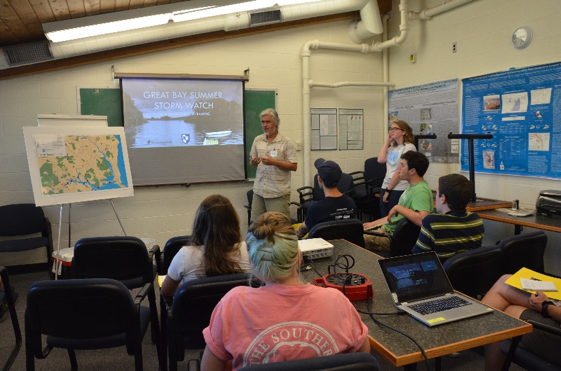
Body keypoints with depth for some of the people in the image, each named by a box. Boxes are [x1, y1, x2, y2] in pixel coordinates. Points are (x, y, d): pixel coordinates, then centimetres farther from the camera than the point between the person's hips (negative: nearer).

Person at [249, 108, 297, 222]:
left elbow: (294, 166, -8)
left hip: (278, 192, -4)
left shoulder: (286, 142, -4)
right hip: (259, 190, 4)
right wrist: (253, 162, -7)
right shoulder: (257, 140, 10)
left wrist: (274, 162, -19)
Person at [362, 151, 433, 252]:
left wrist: (398, 208, -26)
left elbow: (422, 220, -37)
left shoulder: (421, 191, -21)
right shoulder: (413, 187, 10)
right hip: (387, 228, 10)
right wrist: (373, 223, 16)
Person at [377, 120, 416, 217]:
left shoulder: (409, 147, -9)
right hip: (385, 187, 7)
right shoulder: (392, 147, 14)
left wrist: (388, 190, -11)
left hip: (399, 189, -7)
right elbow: (381, 159, -1)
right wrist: (387, 141, 4)